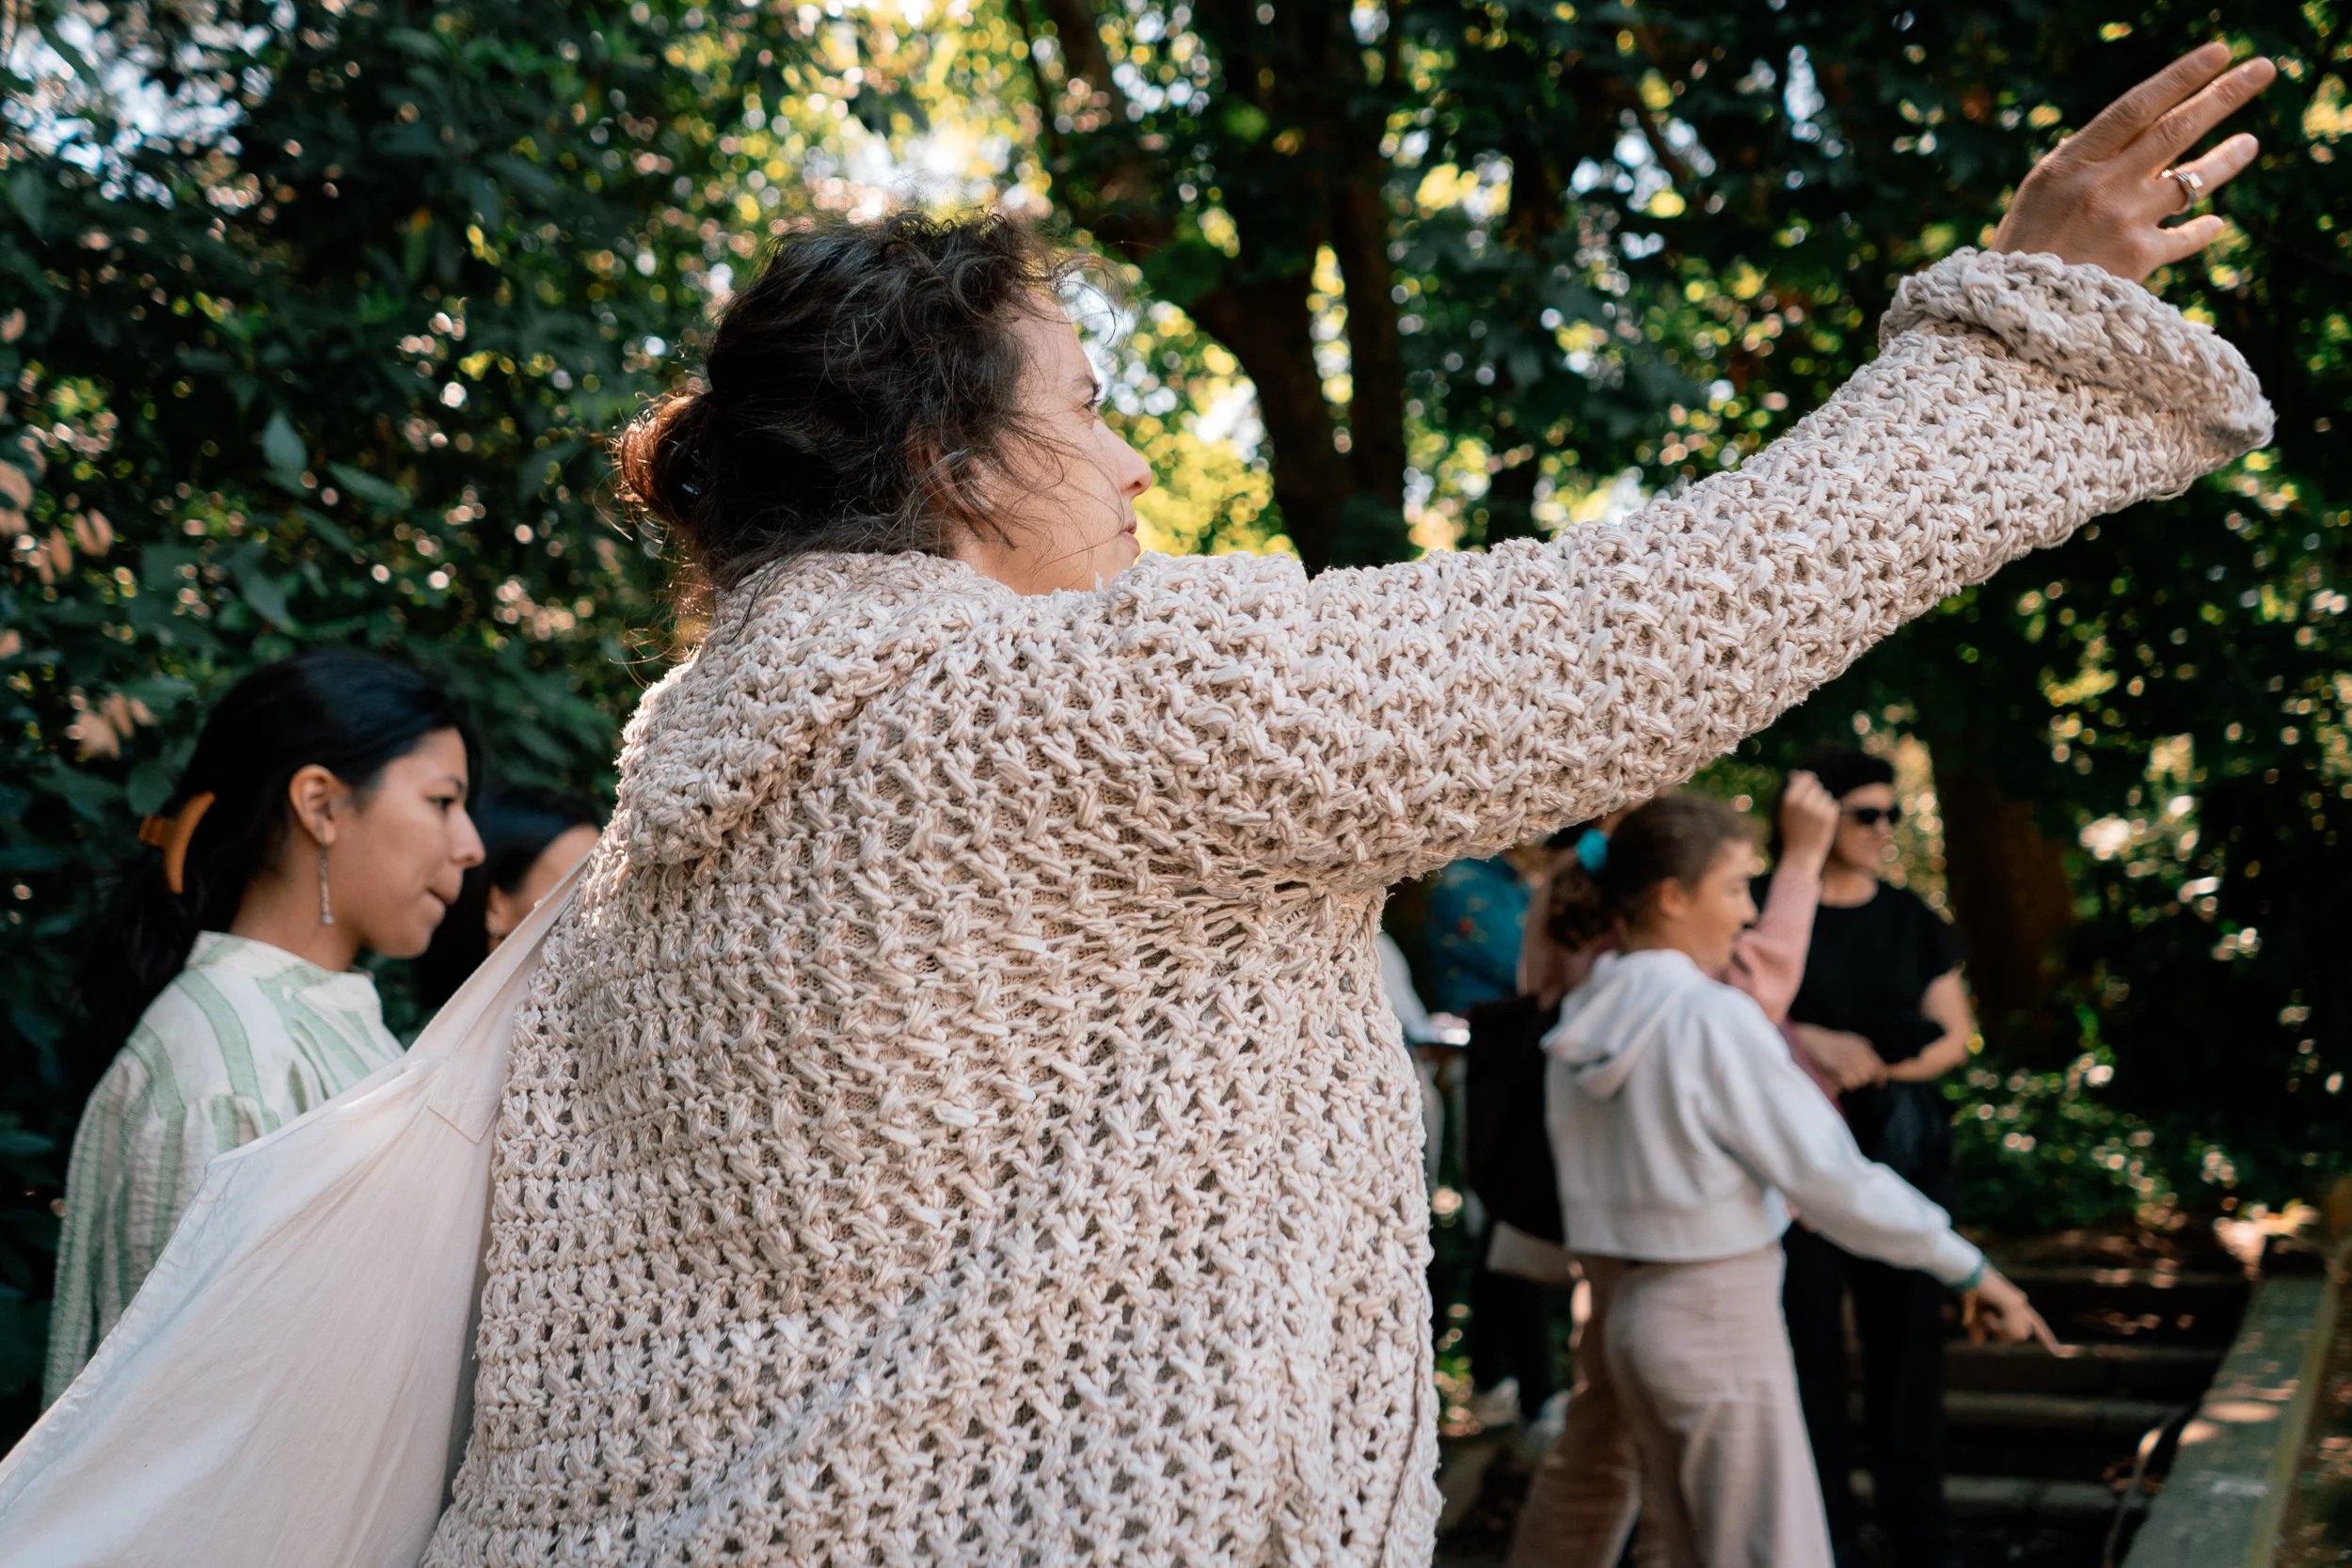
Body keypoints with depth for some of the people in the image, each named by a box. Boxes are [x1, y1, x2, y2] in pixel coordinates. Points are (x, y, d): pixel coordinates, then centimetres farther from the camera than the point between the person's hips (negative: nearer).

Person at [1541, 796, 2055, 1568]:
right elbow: (1831, 1178, -16)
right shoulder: (1712, 1019, -17)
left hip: (1622, 1303, 8)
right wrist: (1972, 1271, -9)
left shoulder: (1582, 1018, 5)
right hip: (1718, 1313, -8)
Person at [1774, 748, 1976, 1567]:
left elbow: (1955, 1037, 8)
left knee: (1904, 1330, 5)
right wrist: (1814, 1042, -21)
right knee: (1810, 1333, 0)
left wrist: (1881, 1069, -10)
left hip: (1901, 1152, 3)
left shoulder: (1914, 923, 9)